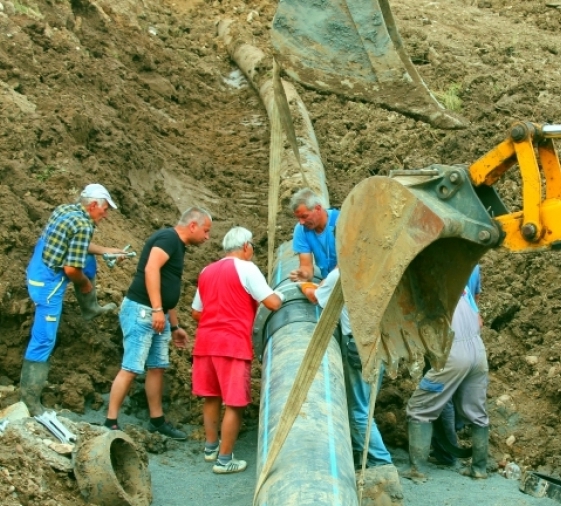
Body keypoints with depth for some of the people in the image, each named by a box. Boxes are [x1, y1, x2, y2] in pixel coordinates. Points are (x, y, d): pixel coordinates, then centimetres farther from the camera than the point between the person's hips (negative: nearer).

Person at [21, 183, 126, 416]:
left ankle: (91, 307, 42)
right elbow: (71, 270, -22)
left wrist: (105, 250, 22)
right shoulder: (83, 226, -20)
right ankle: (30, 394, -2)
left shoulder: (64, 209, 6)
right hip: (48, 282, -10)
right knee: (44, 339, -6)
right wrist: (85, 284, -2)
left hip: (38, 271, 10)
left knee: (88, 261, 28)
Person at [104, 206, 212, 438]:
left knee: (157, 367, 13)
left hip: (157, 315, 10)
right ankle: (111, 422, -5)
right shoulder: (168, 237, -10)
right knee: (131, 368, -9)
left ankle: (157, 420, 22)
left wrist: (174, 326, 28)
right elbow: (151, 269, -24)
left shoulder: (177, 246, 20)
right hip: (142, 311, -10)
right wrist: (157, 309, -28)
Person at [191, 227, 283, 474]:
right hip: (232, 343, -7)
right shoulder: (246, 268, -5)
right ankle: (224, 459, 0)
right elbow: (273, 303, -12)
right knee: (234, 403, -1)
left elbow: (196, 312, 21)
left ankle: (211, 447, 30)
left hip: (205, 341, 7)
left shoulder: (207, 271, 16)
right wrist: (281, 294, 9)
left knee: (211, 396, 19)